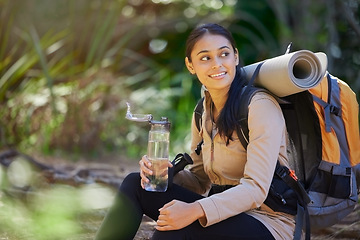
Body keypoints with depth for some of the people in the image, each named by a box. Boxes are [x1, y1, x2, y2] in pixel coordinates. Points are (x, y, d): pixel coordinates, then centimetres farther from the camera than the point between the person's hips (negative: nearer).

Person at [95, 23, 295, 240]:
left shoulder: (260, 106, -15)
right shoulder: (204, 112, 8)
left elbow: (255, 189, -22)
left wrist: (195, 210, -34)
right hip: (225, 213, 7)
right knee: (134, 184, -5)